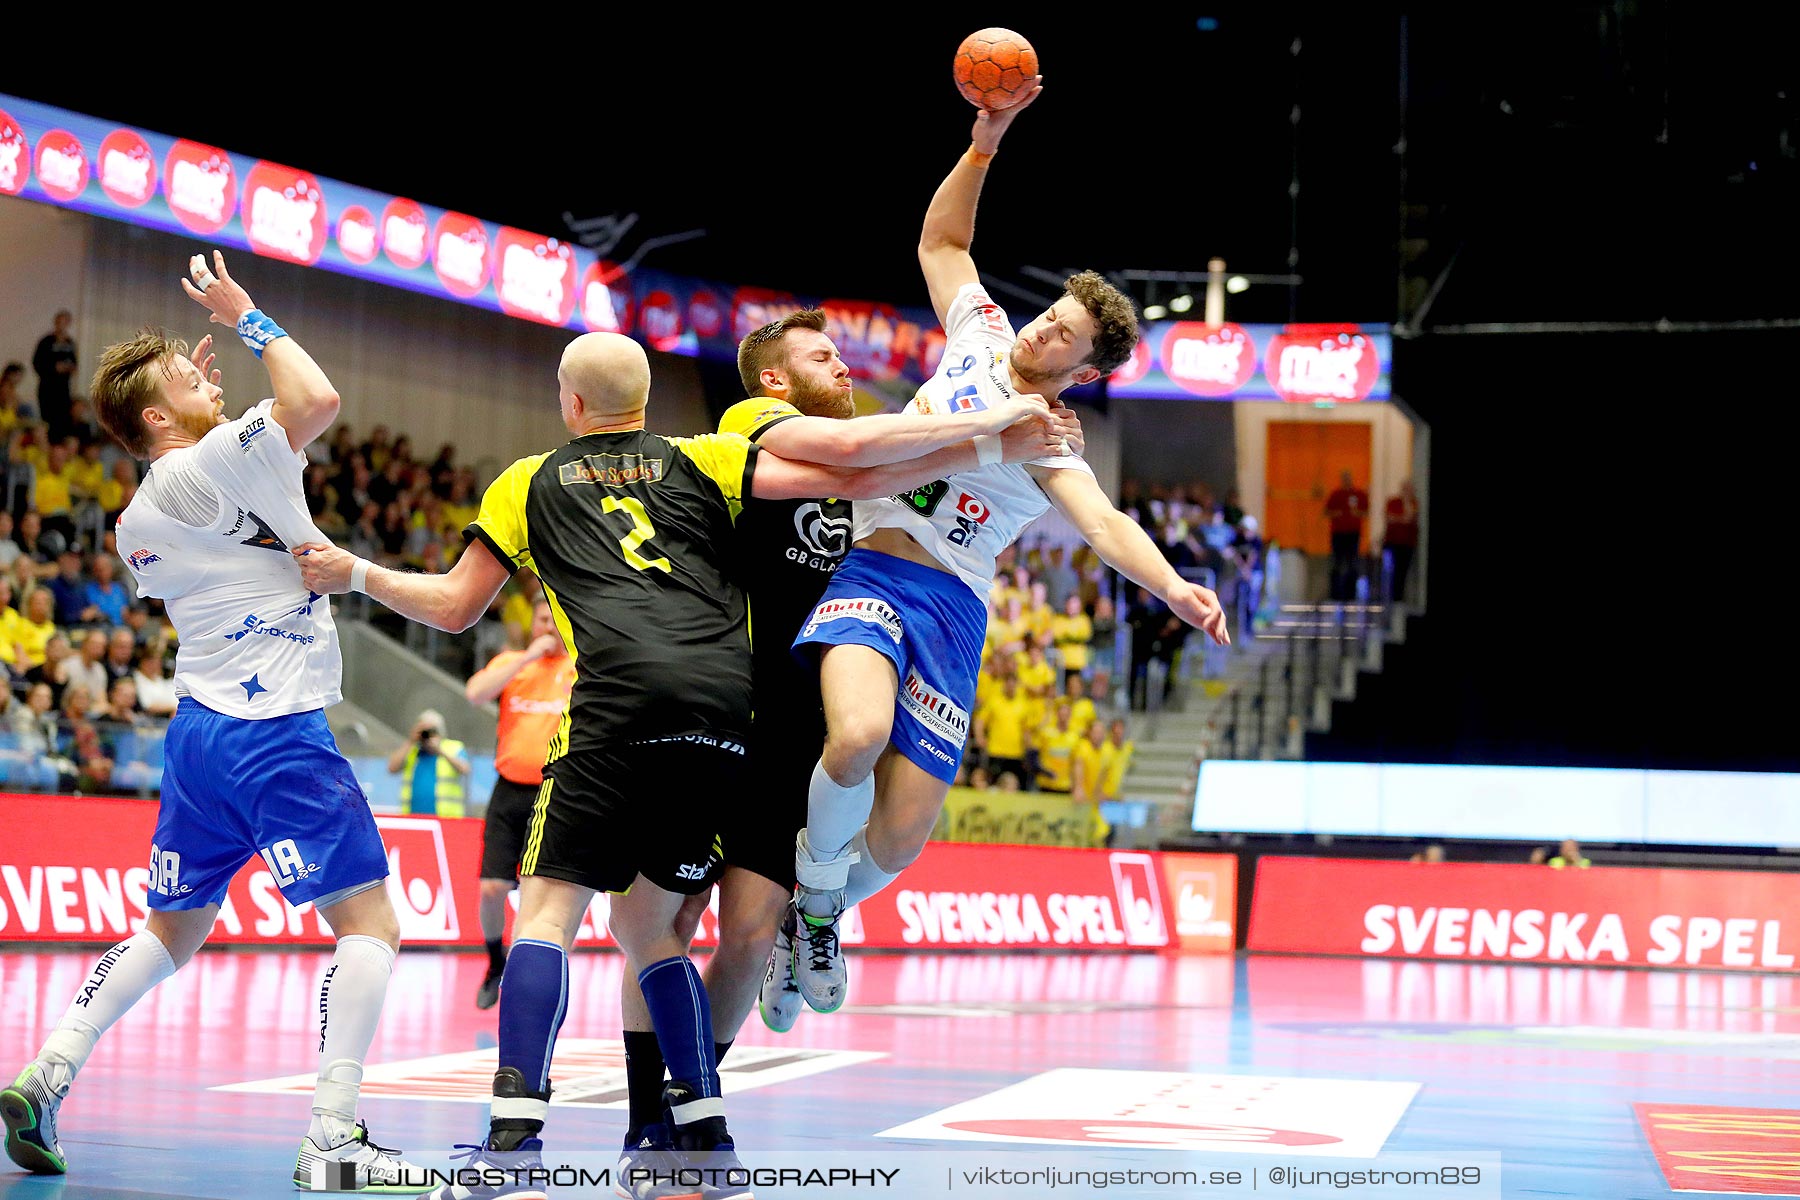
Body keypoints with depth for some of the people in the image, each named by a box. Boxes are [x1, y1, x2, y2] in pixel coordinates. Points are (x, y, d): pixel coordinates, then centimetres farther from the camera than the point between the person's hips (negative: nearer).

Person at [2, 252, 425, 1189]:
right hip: (274, 731, -9)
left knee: (170, 932, 20)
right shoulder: (206, 467, -10)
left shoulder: (137, 520, 15)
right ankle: (332, 1138, -17)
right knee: (369, 924, -7)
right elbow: (316, 401, -20)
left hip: (197, 728, 9)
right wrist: (246, 318, -6)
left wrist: (195, 387, 31)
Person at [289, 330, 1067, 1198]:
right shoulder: (702, 461, 24)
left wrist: (353, 573, 43)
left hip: (623, 697, -3)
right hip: (730, 708, 3)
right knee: (646, 922, 16)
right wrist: (991, 427, 17)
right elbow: (855, 478, 14)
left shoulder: (528, 484, 22)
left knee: (548, 909, -2)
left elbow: (454, 607, 26)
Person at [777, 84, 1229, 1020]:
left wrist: (1175, 589, -31)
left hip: (953, 608, 0)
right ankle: (815, 879, -2)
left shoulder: (1056, 444, 5)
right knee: (859, 736, -32)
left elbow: (1106, 526, -12)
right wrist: (986, 141, 12)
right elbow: (939, 242, 23)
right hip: (873, 570, 0)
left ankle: (819, 913, 25)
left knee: (902, 835, -9)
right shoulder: (981, 337, 13)